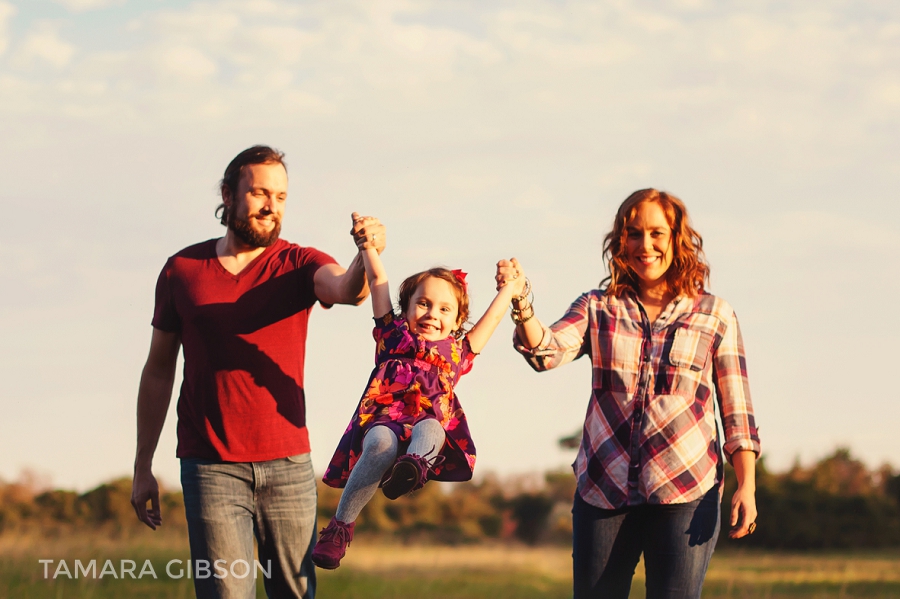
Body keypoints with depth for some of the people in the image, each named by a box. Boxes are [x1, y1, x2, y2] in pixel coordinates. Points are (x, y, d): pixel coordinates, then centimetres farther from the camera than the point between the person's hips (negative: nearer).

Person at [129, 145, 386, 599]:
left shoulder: (298, 265, 4)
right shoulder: (182, 271, 6)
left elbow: (347, 289, -20)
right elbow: (158, 371, 12)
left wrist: (367, 255, -44)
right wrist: (142, 467, 10)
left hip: (288, 464, 1)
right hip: (211, 467, -1)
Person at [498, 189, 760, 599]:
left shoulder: (715, 315, 8)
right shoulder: (598, 308, 11)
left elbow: (737, 414, 7)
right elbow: (548, 351, -7)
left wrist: (746, 486, -3)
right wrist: (521, 305, -26)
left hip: (685, 492, -2)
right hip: (604, 488, 2)